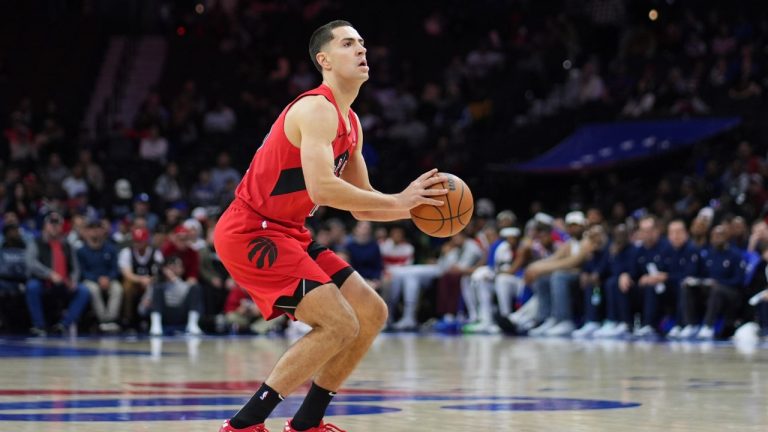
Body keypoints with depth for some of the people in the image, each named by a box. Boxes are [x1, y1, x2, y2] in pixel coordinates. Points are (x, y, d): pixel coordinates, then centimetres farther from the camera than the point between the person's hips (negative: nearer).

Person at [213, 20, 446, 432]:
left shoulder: (350, 125, 14)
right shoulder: (317, 109, -17)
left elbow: (361, 205, 19)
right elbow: (322, 188, -30)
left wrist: (417, 207, 2)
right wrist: (398, 201, -23)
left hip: (288, 234, 10)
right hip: (250, 233, -10)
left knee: (371, 313, 9)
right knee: (339, 324, -17)